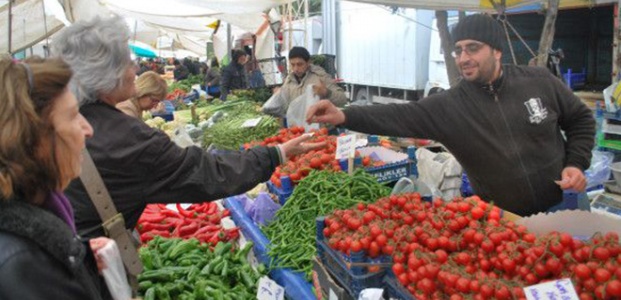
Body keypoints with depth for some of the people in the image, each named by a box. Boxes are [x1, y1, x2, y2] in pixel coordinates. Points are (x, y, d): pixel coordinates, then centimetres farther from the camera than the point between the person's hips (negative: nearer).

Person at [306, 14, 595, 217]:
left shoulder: (540, 81, -8)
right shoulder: (448, 106, -13)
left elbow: (581, 119, 6)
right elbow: (401, 116, -26)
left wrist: (576, 163, -8)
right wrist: (344, 116, -39)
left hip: (563, 207, 1)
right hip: (502, 220, -1)